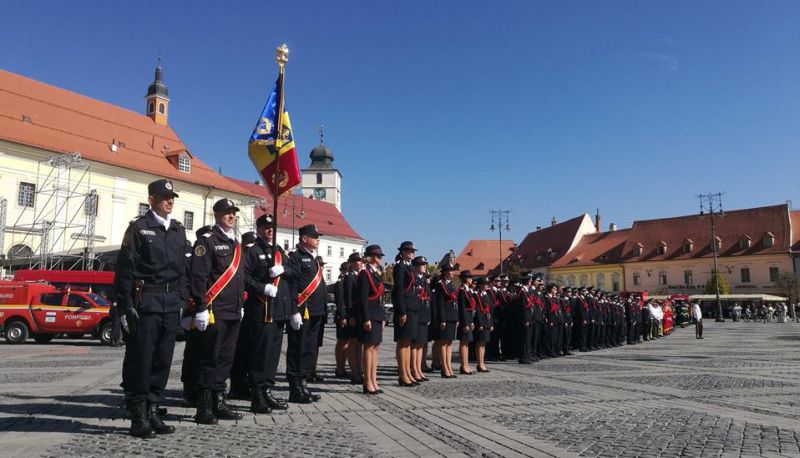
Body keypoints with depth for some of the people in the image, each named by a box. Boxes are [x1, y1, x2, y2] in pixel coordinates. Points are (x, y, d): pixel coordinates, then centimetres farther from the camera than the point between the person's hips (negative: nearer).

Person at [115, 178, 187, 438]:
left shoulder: (178, 230, 14)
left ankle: (152, 411, 19)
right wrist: (125, 306, -12)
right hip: (145, 303, -5)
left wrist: (182, 300, 10)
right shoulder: (139, 227, -3)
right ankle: (138, 418, 9)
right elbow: (125, 270, -7)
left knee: (163, 360, 9)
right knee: (140, 360, -1)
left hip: (171, 304, 6)